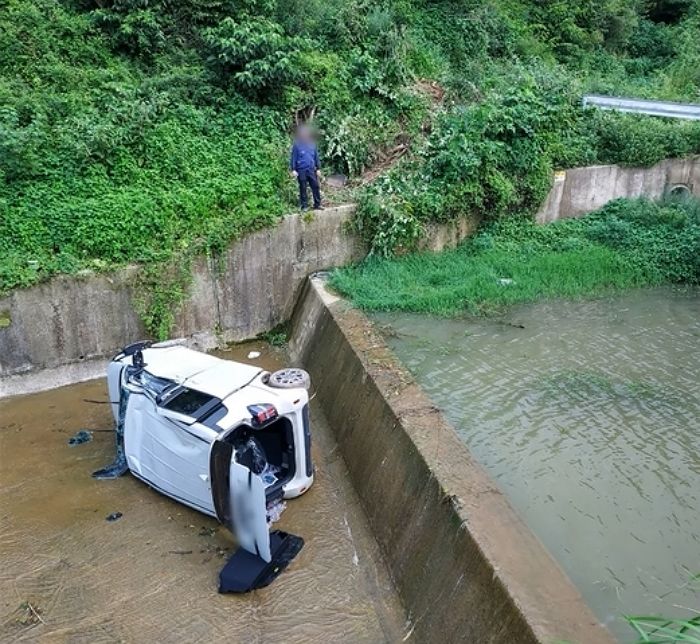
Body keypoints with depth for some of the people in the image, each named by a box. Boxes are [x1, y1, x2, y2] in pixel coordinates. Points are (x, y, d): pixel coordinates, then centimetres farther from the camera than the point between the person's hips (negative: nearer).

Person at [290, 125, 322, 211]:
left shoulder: (312, 143, 6)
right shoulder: (297, 144, -3)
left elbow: (316, 157, 12)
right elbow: (293, 158, -2)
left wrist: (318, 169, 10)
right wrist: (293, 170, -8)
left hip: (312, 170, 3)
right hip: (301, 170, -3)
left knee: (315, 187, 1)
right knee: (303, 188, 5)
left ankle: (317, 205, 9)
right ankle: (304, 206, 13)